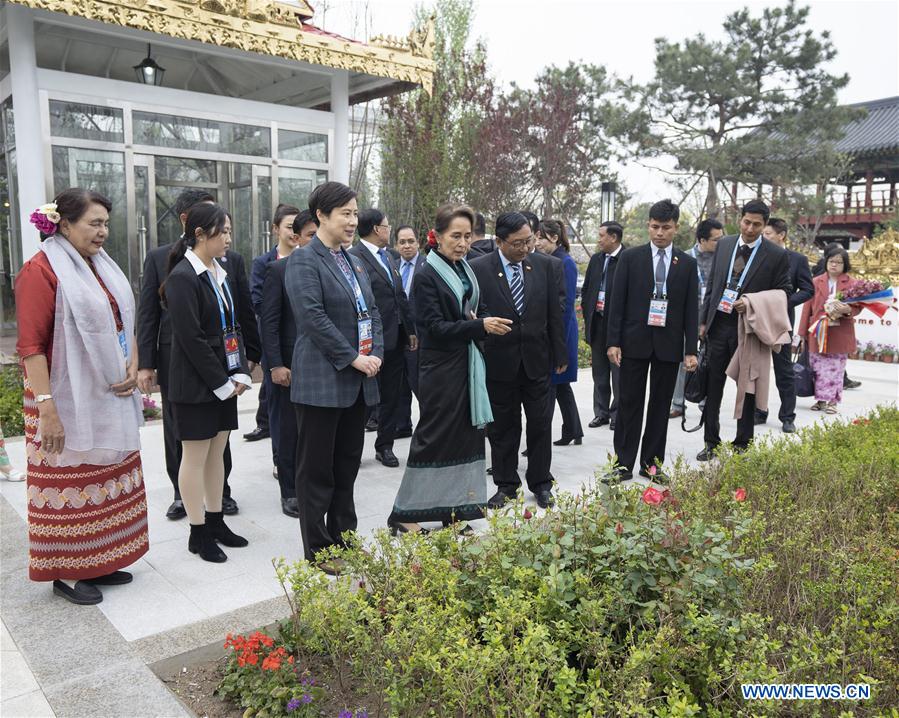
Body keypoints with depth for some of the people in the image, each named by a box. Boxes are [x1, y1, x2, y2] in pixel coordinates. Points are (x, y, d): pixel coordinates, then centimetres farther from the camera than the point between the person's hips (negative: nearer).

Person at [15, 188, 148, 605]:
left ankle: (98, 563, 28)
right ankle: (65, 573, 20)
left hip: (110, 401, 7)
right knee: (70, 486, 4)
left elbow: (124, 322, 18)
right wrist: (45, 407, -21)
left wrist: (133, 366, 0)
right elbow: (31, 345, -16)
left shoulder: (102, 266, 11)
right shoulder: (41, 270, -12)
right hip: (68, 403, -7)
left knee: (107, 483, 14)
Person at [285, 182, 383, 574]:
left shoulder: (354, 261, 16)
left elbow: (371, 312, 14)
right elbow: (313, 317, -18)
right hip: (322, 380, -8)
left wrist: (376, 353, -1)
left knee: (347, 464, 15)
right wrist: (353, 358, -18)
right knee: (317, 468, 4)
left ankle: (344, 539, 28)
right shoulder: (303, 260, -9)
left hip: (358, 380, 8)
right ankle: (318, 550, 16)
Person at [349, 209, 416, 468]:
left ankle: (385, 446, 24)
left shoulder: (388, 257, 16)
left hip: (396, 339, 8)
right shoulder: (354, 257, -12)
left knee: (391, 396, 13)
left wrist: (411, 330, 15)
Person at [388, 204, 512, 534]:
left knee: (465, 438, 9)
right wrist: (480, 326, -27)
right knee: (434, 438, -3)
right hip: (441, 370, -7)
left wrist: (486, 322, -7)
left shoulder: (467, 272, 11)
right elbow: (436, 327, -17)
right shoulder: (427, 277, -11)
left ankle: (453, 512, 21)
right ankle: (403, 515, 10)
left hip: (469, 369, 7)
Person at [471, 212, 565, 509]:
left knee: (541, 425, 10)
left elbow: (554, 313, 5)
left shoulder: (543, 266, 1)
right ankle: (506, 485, 25)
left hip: (537, 361, 2)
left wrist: (560, 354, 6)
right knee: (502, 428, 10)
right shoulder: (478, 269, -8)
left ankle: (540, 483, 26)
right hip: (499, 362, -2)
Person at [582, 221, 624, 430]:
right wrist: (587, 315, 9)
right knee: (599, 371, 13)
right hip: (597, 322, 6)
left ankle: (618, 414, 13)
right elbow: (586, 289, 16)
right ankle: (601, 412, 23)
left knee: (618, 371, 2)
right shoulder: (596, 259, 10)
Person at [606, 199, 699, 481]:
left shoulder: (687, 263, 6)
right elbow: (617, 302, -1)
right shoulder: (630, 257, 1)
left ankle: (652, 462, 20)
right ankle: (624, 462, 12)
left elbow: (691, 309, 5)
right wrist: (613, 341, -7)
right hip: (634, 342, -1)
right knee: (630, 404, 3)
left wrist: (690, 349, 0)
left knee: (661, 406, 8)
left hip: (669, 345, 2)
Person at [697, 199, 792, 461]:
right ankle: (711, 442, 19)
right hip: (718, 325, 3)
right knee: (712, 387, 7)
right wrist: (703, 320, 6)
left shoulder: (776, 255, -5)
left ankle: (742, 446, 20)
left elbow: (784, 292, 1)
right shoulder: (723, 244, 7)